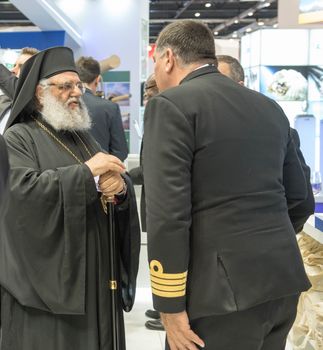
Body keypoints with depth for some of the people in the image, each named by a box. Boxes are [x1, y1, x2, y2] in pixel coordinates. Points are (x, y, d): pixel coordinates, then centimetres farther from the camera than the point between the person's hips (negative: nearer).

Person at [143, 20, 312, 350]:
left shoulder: (171, 105, -9)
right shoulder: (270, 107, 12)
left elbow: (167, 212, -16)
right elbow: (296, 193, 19)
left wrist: (169, 305, -12)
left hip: (222, 289, -7)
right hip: (284, 280, 7)